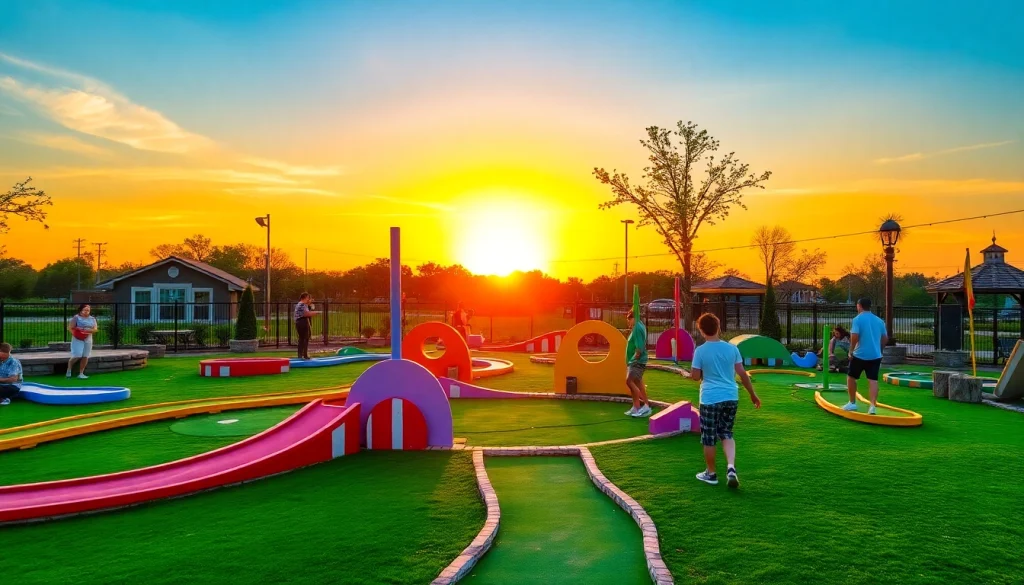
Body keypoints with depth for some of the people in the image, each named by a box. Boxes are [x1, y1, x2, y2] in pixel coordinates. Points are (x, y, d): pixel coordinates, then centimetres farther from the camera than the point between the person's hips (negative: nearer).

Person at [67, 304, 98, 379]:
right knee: (77, 356, -10)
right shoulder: (76, 318, -5)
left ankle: (81, 373, 11)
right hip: (78, 339, -4)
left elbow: (95, 329, 2)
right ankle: (69, 370, 14)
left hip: (88, 340, 4)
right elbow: (70, 328, -7)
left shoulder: (92, 319, 8)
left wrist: (88, 331, -16)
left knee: (85, 357, 3)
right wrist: (75, 334, -17)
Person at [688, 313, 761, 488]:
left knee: (709, 438, 9)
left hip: (710, 399, -4)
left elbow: (695, 376, -7)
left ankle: (711, 474, 21)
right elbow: (742, 373, 4)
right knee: (727, 434, 18)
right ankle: (731, 467, -1)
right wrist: (753, 394, 14)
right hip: (731, 397, 4)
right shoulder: (732, 348, 1)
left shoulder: (700, 351, -9)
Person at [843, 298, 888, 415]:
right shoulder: (879, 320, 9)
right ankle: (872, 405, -10)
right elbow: (885, 338, 14)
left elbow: (854, 336, -18)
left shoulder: (857, 319, -8)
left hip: (860, 355, -4)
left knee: (851, 377, 13)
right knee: (873, 380, 0)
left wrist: (851, 350, -6)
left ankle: (852, 403, 20)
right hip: (875, 355, 4)